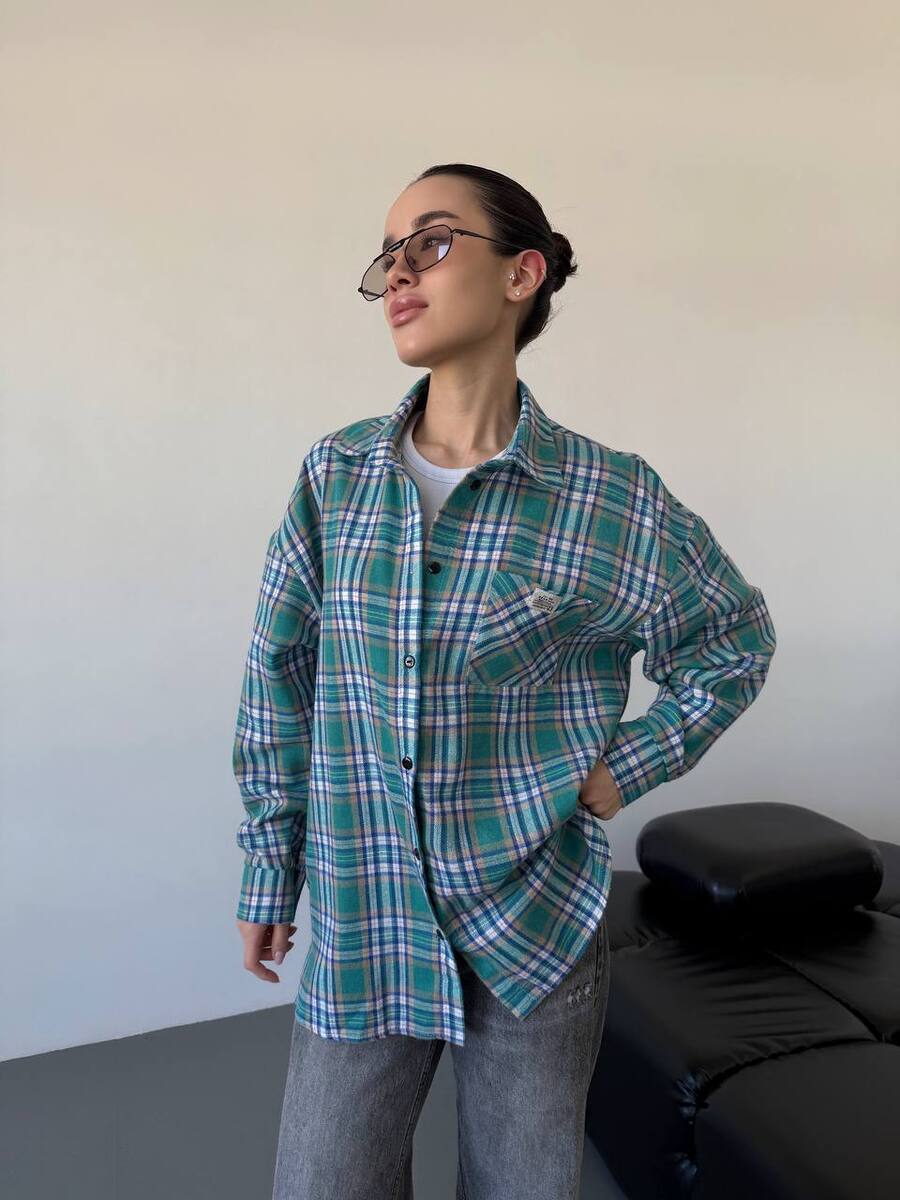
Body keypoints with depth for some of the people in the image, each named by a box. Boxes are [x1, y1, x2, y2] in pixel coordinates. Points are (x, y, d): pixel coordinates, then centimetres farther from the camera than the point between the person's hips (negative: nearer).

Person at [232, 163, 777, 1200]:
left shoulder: (612, 499, -11)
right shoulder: (334, 475, -4)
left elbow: (734, 643, 5)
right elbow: (278, 679, 4)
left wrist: (629, 768, -5)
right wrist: (268, 871, 6)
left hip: (538, 921, -1)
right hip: (358, 926, 2)